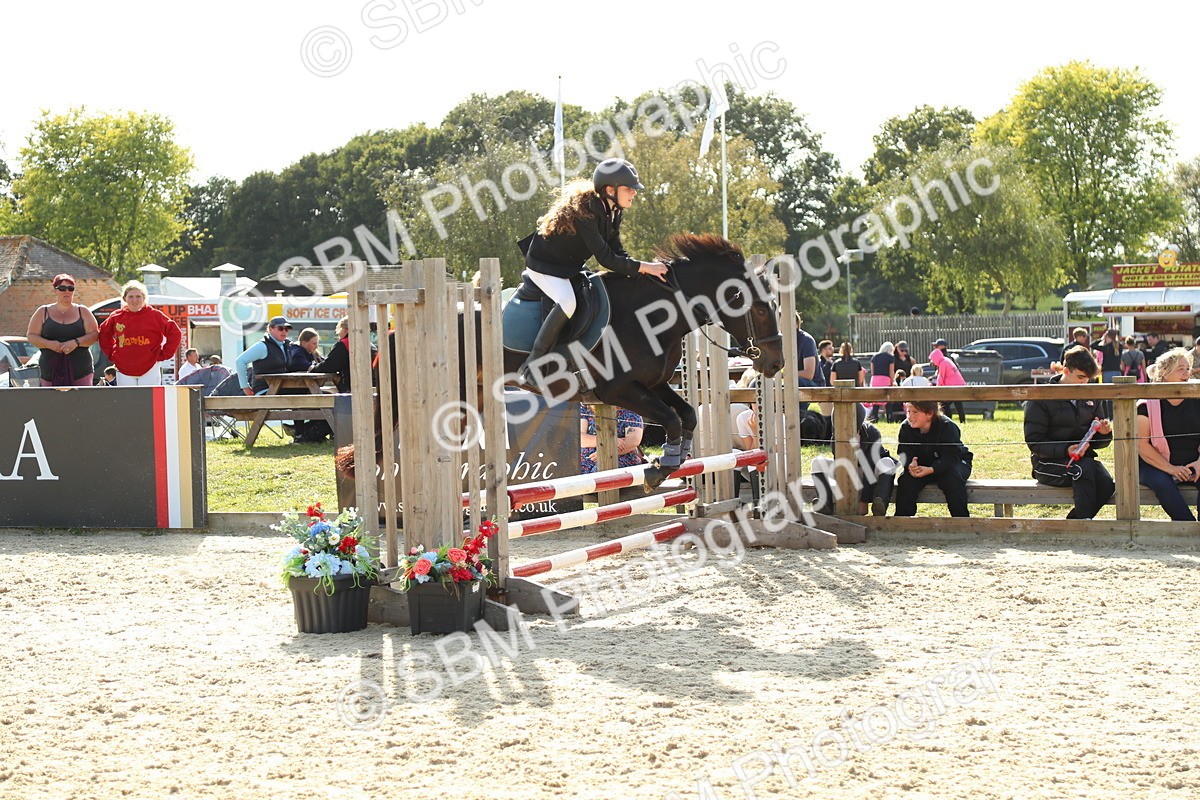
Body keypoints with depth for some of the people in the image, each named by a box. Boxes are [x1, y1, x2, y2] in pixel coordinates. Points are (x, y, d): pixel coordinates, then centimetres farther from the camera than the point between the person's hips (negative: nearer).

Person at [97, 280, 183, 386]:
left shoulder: (155, 315, -4)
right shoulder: (116, 317, 3)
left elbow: (175, 333, -2)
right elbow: (104, 334, 19)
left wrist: (163, 355, -3)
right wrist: (111, 354, 10)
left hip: (149, 370, -2)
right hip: (124, 371, 2)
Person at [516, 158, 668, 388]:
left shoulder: (613, 211, -3)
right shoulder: (584, 210, -30)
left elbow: (617, 252, 0)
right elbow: (605, 258, -32)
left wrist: (643, 269, -16)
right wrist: (644, 267, -33)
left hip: (571, 265, 10)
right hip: (544, 264, -10)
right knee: (567, 302, -33)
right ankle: (530, 368, -28)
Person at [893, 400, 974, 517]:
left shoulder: (947, 427, -23)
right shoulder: (906, 428, -10)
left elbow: (951, 457, -30)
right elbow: (905, 454, -12)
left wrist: (930, 470, -46)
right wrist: (910, 465, -38)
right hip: (922, 466, 4)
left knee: (952, 478, -35)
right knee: (906, 478, -24)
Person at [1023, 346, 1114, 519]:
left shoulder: (1090, 397, 13)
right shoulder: (1040, 399, -5)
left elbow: (1098, 442, 18)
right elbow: (1034, 441, -11)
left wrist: (1104, 433, -7)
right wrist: (1065, 450, -25)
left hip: (1083, 458, 5)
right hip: (1048, 464, -5)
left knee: (1106, 484, -26)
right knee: (1084, 467, -35)